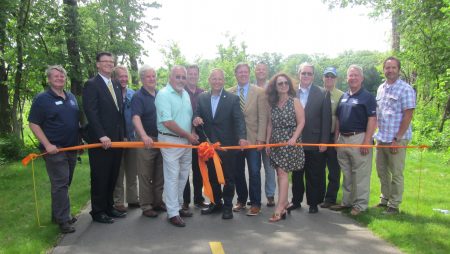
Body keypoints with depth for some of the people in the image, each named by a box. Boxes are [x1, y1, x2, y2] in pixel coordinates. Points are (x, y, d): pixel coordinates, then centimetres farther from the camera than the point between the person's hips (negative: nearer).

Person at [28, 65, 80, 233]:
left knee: (64, 183, 14)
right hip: (55, 149, -6)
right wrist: (47, 145, -17)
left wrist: (79, 139, 11)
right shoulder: (42, 99, -7)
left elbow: (77, 119, 20)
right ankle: (63, 220, 2)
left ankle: (58, 214, 28)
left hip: (71, 148, 6)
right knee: (60, 184, -5)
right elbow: (33, 124, -9)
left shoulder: (71, 97, 12)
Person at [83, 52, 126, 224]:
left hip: (116, 139, 6)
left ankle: (109, 207, 25)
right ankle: (98, 212, 15)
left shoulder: (117, 85, 16)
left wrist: (123, 135, 10)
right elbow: (90, 112, -14)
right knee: (100, 177, 3)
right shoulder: (91, 84, -6)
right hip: (100, 140, -6)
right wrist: (102, 136, -21)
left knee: (112, 176, 12)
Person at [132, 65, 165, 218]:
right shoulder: (138, 97, -7)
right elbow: (136, 118, -22)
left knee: (160, 175, 14)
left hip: (162, 140, 5)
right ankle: (146, 206, 14)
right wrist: (144, 136, -38)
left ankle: (158, 201, 27)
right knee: (146, 175, 3)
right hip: (147, 140, -5)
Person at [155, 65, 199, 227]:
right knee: (172, 177, -1)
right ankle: (173, 213, 8)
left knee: (183, 176, 14)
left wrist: (193, 134, -1)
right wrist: (188, 135, -13)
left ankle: (178, 206, 28)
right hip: (170, 140, -7)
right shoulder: (163, 94, -12)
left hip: (187, 141, 7)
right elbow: (167, 122, -19)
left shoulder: (185, 94, 11)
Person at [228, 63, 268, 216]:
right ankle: (241, 200, 25)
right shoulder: (229, 93, 6)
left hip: (253, 139, -2)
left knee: (254, 172, 0)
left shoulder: (259, 92, 1)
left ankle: (255, 203, 11)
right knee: (237, 172, 10)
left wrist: (260, 138, -10)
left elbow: (263, 117, -3)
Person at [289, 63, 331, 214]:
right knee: (296, 174, 13)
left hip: (315, 142, -2)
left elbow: (326, 119, -4)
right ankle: (296, 200, 27)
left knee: (314, 176, 7)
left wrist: (324, 142, -8)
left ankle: (313, 203, 21)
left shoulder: (323, 94, -2)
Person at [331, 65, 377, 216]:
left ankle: (360, 205, 9)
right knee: (346, 173, 14)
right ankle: (347, 202, 25)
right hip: (343, 139, 7)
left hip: (359, 138, -7)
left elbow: (372, 119, -11)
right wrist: (336, 137, 10)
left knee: (360, 174, -2)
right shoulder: (343, 97, 15)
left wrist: (367, 141, -18)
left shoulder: (367, 97, -4)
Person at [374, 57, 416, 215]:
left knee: (396, 174, 3)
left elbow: (408, 116, -13)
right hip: (381, 138, 6)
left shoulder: (405, 89, -8)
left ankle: (394, 205, 14)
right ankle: (384, 200, 28)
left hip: (397, 139, -6)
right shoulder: (381, 88, 11)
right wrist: (379, 134, 11)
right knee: (382, 171, 14)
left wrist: (397, 139, -16)